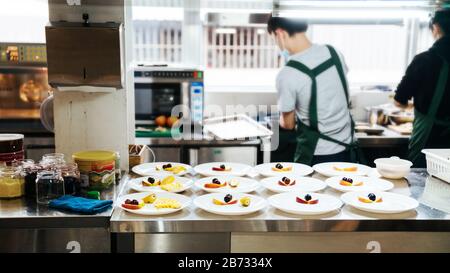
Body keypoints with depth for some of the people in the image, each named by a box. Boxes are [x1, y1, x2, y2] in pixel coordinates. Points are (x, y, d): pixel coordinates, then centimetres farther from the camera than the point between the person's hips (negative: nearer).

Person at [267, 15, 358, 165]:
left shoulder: (287, 74, -20)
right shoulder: (334, 53, -3)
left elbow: (288, 124, -6)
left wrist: (282, 120, 17)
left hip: (317, 155, -5)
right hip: (347, 148, 6)